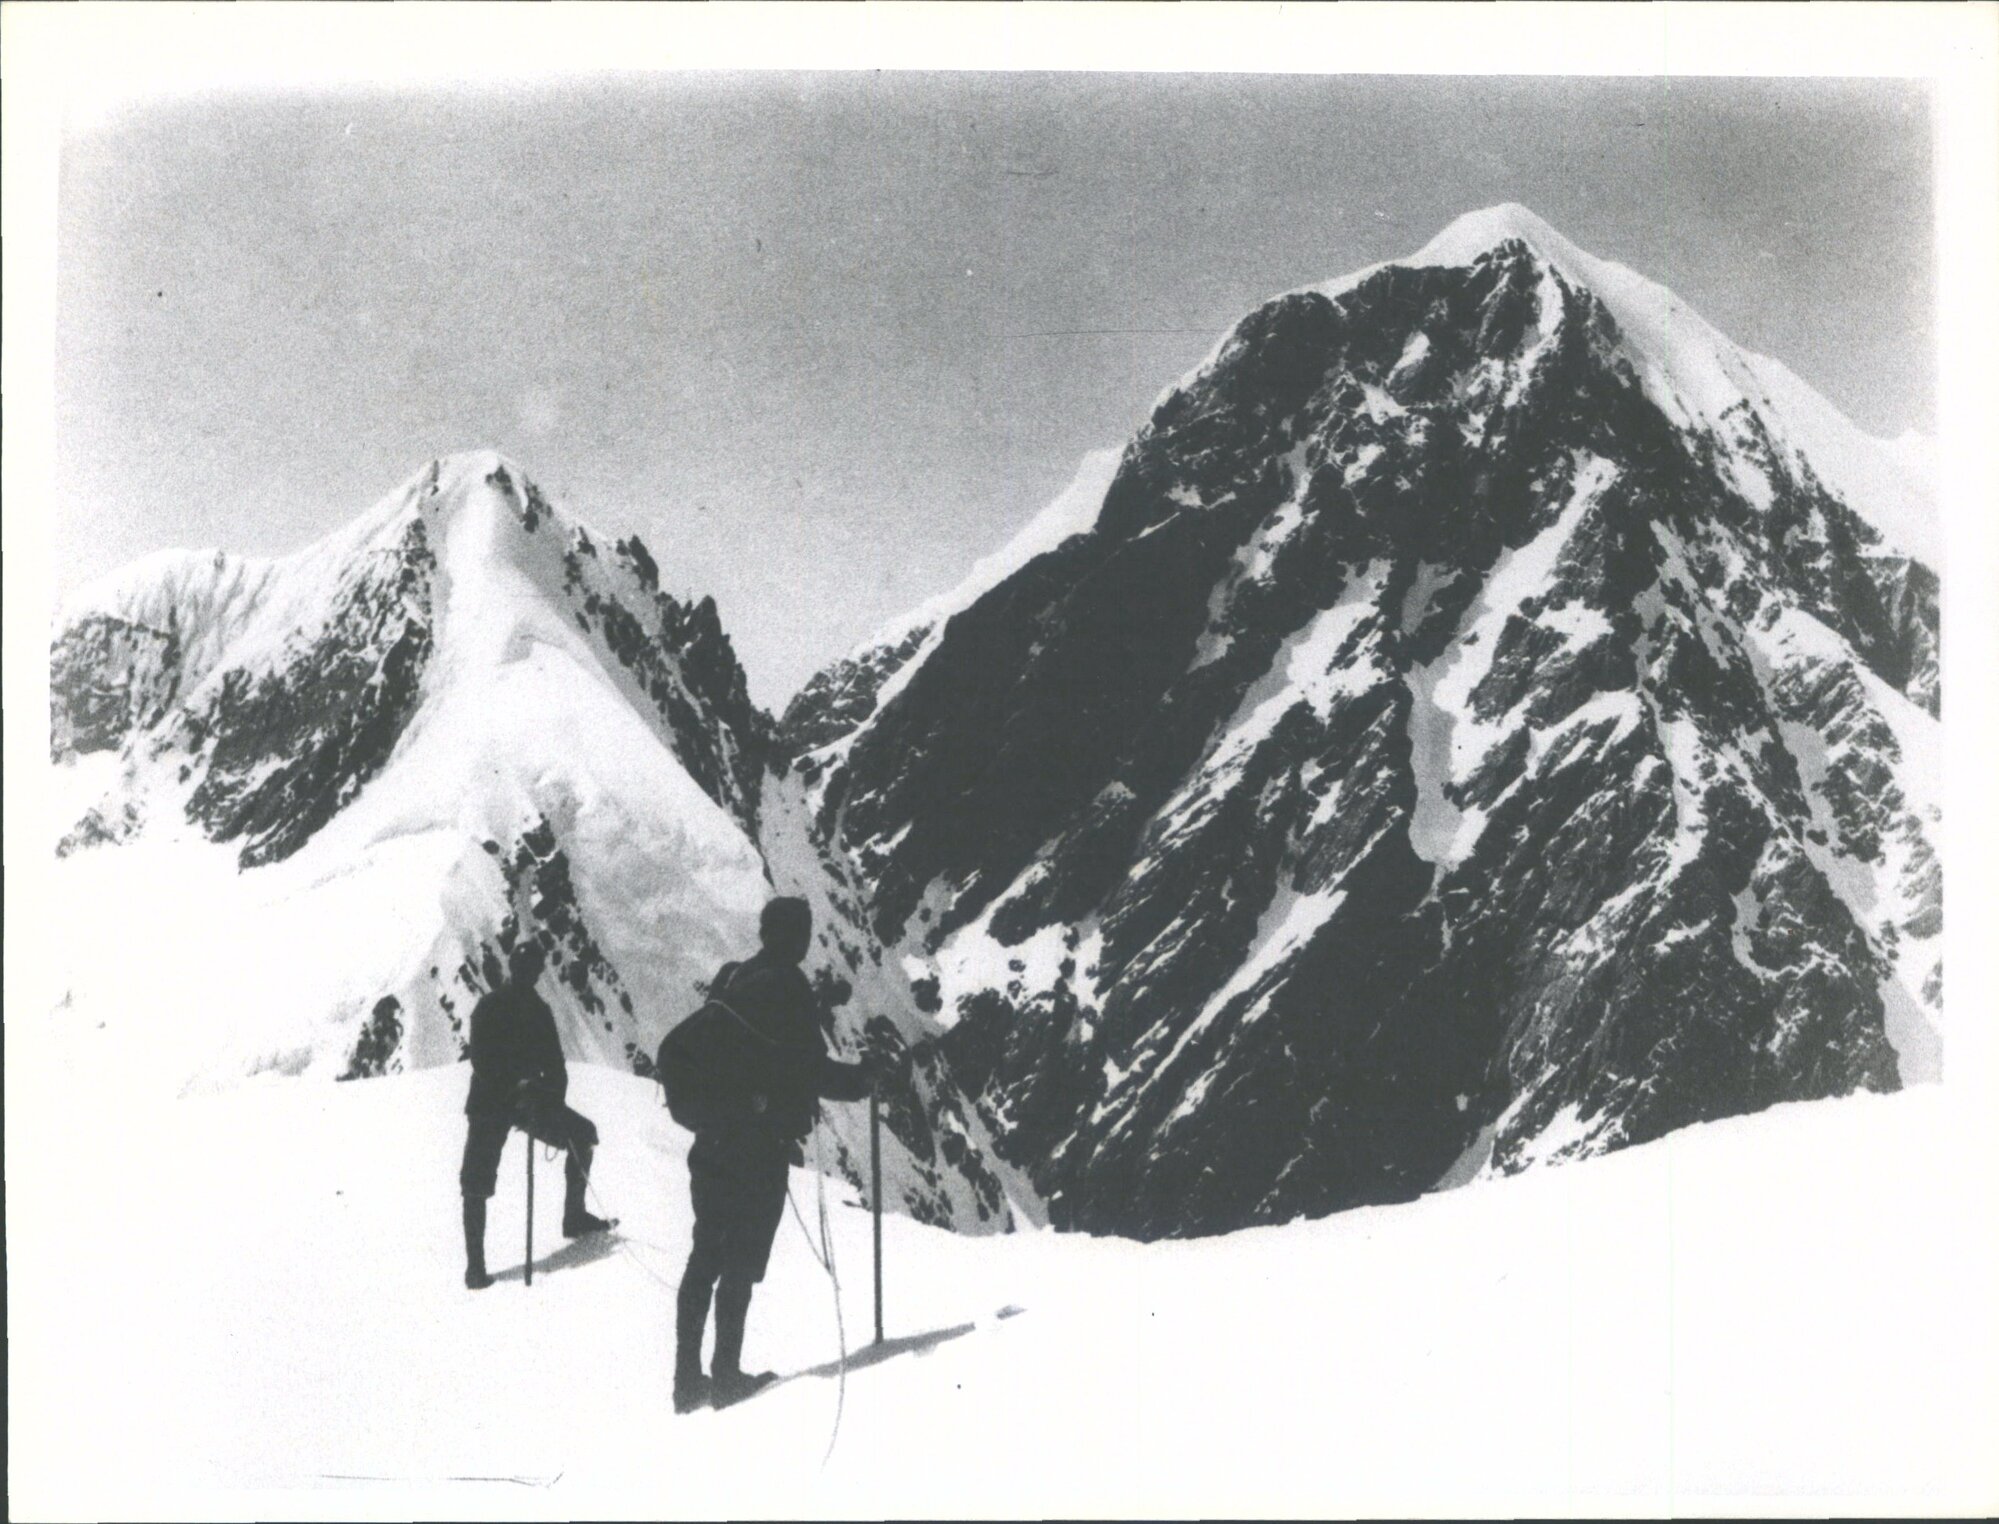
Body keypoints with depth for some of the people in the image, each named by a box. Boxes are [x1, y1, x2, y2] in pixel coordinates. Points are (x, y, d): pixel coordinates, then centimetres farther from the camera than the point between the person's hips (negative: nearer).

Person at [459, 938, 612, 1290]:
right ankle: (475, 1265, -6)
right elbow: (482, 1060, -19)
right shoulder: (489, 1007, -9)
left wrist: (555, 1098, -13)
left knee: (583, 1134, 7)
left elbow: (554, 1063, 4)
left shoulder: (538, 1010, 8)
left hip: (531, 1098, 6)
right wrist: (515, 1085, -32)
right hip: (491, 1103, -6)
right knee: (478, 1184, -10)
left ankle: (574, 1215, 19)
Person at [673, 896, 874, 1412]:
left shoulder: (727, 981, 10)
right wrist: (862, 1079, 2)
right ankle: (726, 1376, 1)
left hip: (712, 1139, 7)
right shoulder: (786, 987, -13)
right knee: (742, 1263, -1)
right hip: (761, 1145, -7)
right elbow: (811, 1070, -14)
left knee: (705, 1258, 12)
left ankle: (688, 1378, 13)